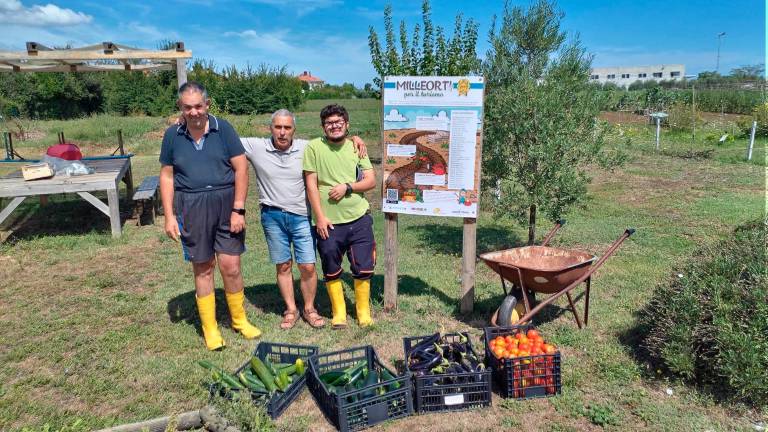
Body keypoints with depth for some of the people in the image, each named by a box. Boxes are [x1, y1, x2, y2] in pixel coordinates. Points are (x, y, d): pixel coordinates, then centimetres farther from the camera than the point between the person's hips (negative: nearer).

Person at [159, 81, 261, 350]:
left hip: (226, 204, -1)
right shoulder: (173, 135, 5)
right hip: (192, 209, 1)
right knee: (203, 269, 8)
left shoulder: (223, 129, -2)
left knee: (231, 266, 1)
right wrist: (169, 216, 2)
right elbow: (167, 176, 8)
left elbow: (241, 168, -4)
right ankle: (209, 328, 22)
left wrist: (238, 209, -9)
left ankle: (239, 320, 23)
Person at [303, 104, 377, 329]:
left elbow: (371, 181, 5)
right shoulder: (314, 147, -2)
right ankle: (338, 312, 28)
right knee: (331, 271, 10)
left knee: (363, 269, 6)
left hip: (359, 219, 2)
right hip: (328, 222, -2)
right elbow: (311, 184, -4)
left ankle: (363, 312, 24)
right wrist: (320, 216, -9)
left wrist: (347, 186, -12)